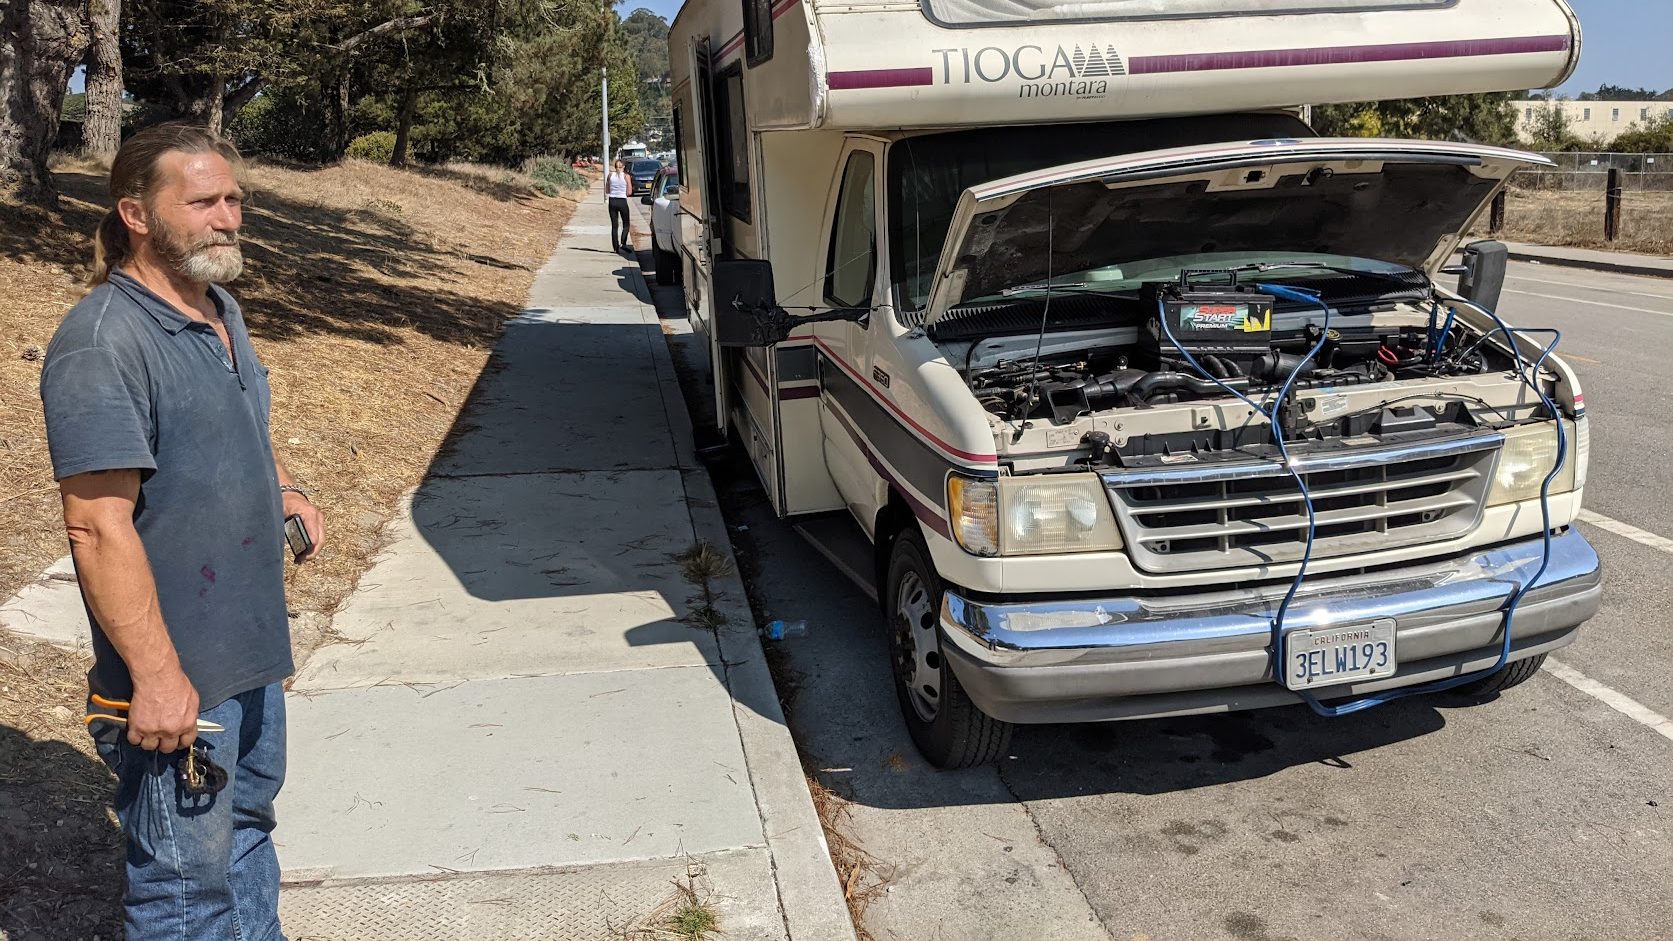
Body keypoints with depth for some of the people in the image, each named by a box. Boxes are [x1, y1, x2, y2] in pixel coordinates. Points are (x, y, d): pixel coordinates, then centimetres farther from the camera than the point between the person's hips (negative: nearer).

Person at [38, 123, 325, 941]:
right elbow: (98, 527, -25)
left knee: (248, 815, 26)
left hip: (250, 646, 9)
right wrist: (156, 675, -25)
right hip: (177, 672, -9)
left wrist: (281, 488, 7)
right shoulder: (103, 342, -22)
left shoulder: (218, 308, 7)